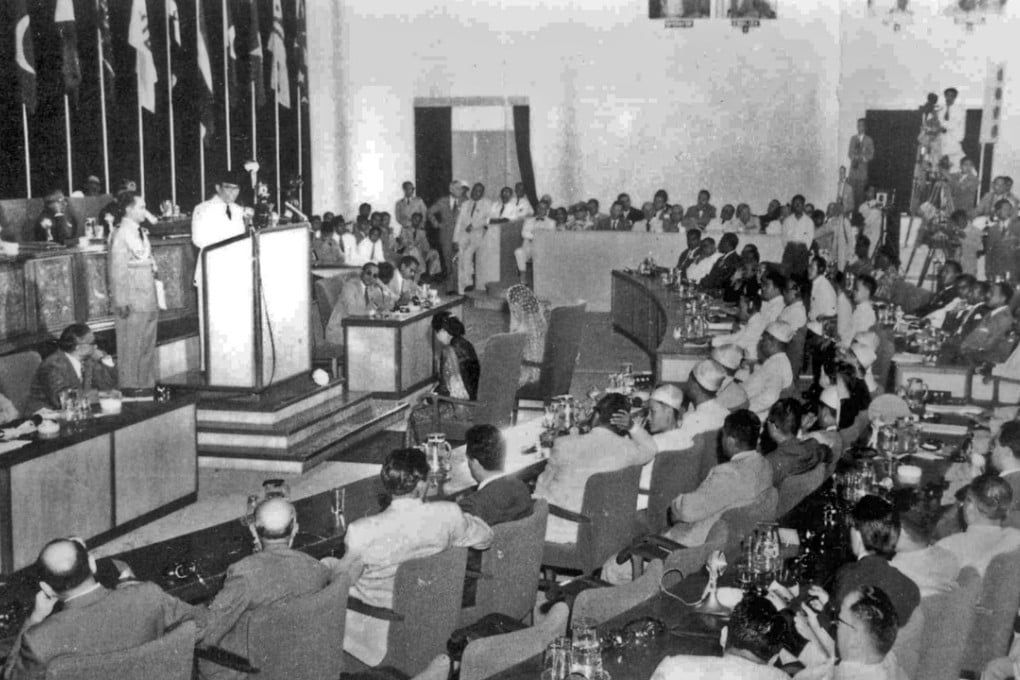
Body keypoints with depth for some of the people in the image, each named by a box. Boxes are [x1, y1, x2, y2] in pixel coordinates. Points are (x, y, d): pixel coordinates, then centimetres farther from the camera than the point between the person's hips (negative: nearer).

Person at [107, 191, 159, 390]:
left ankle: (147, 385, 24)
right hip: (132, 303, -8)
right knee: (131, 349, 0)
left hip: (148, 298, 8)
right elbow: (117, 270, -14)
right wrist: (122, 302, -16)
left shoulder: (141, 232, 13)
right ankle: (130, 387, 8)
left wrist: (154, 270, 3)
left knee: (148, 346, 14)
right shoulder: (121, 235, -12)